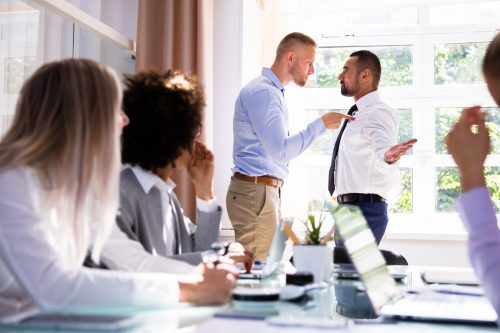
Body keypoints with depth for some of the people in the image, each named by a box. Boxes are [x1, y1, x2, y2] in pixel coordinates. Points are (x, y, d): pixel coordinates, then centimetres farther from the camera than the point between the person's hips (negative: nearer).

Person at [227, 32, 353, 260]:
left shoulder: (274, 92, 19)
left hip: (267, 190, 10)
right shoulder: (262, 92, -14)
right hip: (255, 191, -10)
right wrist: (321, 124, -13)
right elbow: (281, 151, -21)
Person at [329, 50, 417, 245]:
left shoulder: (379, 113, -13)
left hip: (365, 209, -10)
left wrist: (388, 157, -55)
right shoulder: (358, 114, 16)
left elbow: (383, 148, -33)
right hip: (347, 208, 10)